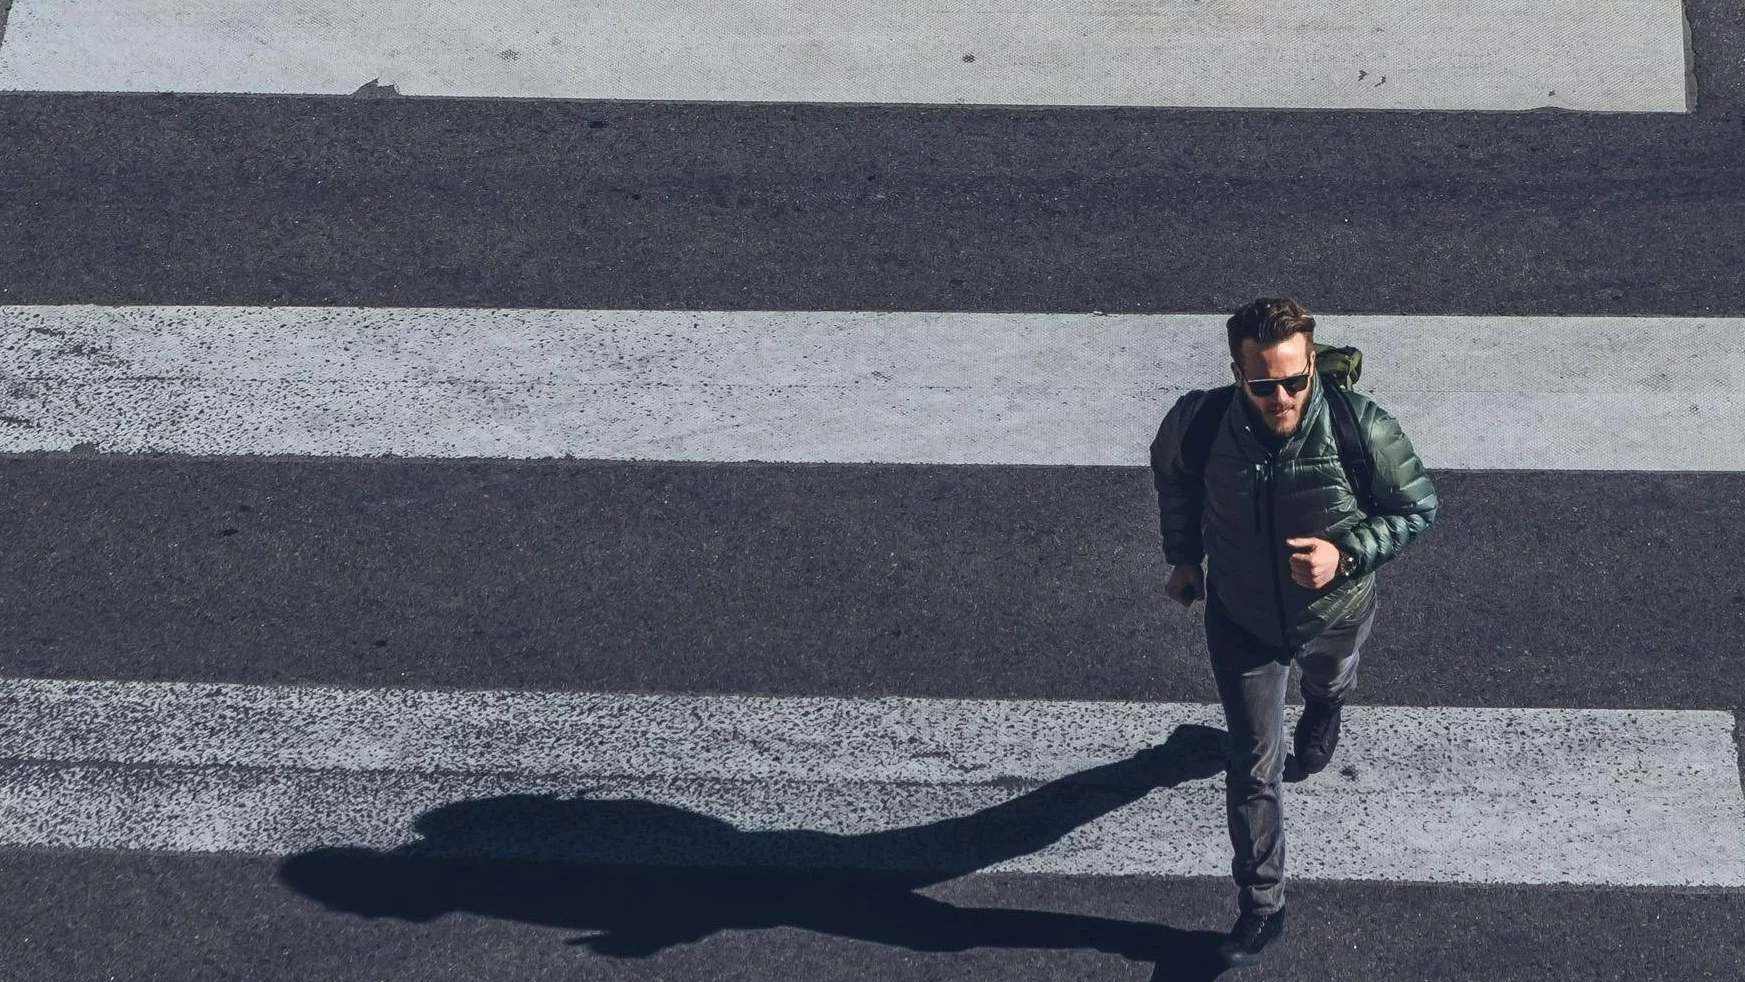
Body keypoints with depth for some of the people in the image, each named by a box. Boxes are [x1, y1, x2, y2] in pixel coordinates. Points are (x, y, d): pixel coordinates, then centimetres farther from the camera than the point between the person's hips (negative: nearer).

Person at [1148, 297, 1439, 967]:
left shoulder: (1361, 428, -35)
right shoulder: (1200, 422, -30)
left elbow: (1417, 507, -19)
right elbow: (1171, 469, -4)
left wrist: (1347, 555, -34)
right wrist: (1183, 556, 3)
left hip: (1333, 614, 0)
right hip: (1241, 621, 0)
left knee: (1330, 680, 37)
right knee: (1252, 771, 8)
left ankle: (1323, 710, 75)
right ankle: (1260, 908, 25)